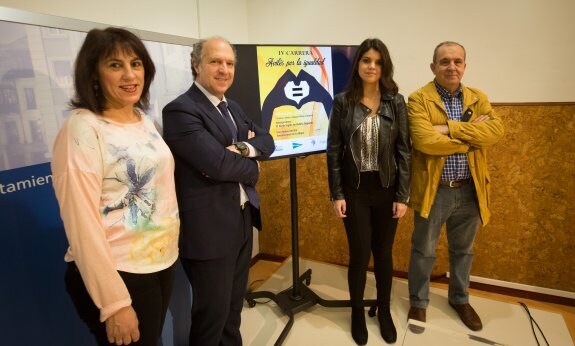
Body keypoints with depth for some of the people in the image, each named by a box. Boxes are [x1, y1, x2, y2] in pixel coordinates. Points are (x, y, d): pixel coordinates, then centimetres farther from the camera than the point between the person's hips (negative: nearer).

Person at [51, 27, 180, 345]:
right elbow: (82, 224, -19)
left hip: (162, 263, 7)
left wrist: (171, 246, 11)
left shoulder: (145, 120, 5)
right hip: (118, 275, -7)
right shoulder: (82, 129, -16)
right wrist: (114, 302, -18)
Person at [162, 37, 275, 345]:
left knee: (234, 306, 23)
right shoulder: (180, 110, -16)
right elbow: (218, 164, -25)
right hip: (210, 227, -8)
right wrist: (252, 166, -7)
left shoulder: (232, 107, 12)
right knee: (213, 313, 10)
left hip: (242, 219, 8)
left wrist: (244, 148, -16)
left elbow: (266, 141, 6)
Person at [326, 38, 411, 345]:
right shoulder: (342, 101, -3)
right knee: (359, 254, 5)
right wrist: (336, 194, -6)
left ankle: (384, 312, 36)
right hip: (354, 190, -1)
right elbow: (333, 151, -3)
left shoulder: (396, 102, 0)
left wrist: (403, 195, -4)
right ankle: (357, 314, 30)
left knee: (383, 253, 13)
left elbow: (404, 151, 0)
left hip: (386, 189, 1)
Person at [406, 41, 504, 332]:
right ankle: (418, 302, 31)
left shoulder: (478, 99, 6)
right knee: (423, 251, 11)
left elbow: (496, 130, -12)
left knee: (463, 250, 20)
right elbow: (425, 141, -23)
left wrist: (451, 127, -21)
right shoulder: (419, 99, -9)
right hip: (433, 190, -4)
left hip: (469, 190, 5)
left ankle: (459, 299, 42)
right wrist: (470, 138, -14)